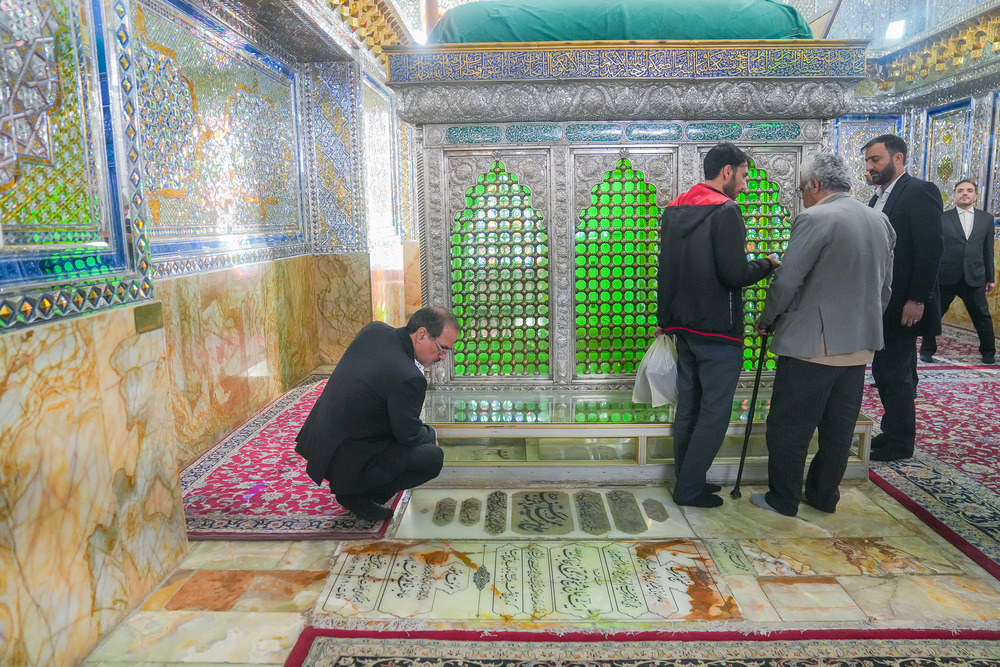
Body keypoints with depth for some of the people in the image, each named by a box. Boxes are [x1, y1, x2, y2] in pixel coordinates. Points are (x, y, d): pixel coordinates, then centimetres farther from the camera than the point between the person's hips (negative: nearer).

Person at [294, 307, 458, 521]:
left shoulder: (375, 329, -2)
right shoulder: (409, 378, -27)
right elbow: (409, 436, -14)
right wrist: (431, 435, 8)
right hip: (343, 459, -9)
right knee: (433, 457, -8)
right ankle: (355, 493, 1)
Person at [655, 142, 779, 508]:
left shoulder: (674, 210, 11)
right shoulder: (726, 210, -14)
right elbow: (735, 274, -20)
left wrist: (665, 319, 21)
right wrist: (767, 264, 0)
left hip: (684, 327, 8)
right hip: (718, 331, -8)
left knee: (688, 407, 15)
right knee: (714, 412, 2)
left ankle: (686, 480, 24)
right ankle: (689, 488, 8)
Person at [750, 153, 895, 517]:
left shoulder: (814, 219, -14)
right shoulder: (880, 221, 10)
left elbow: (786, 280, -15)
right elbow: (885, 286, 15)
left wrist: (766, 320, 0)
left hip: (813, 342, -8)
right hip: (860, 343, 8)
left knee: (789, 425, 5)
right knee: (839, 427, 16)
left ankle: (783, 498, 15)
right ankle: (824, 495, 29)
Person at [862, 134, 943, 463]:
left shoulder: (920, 191, -10)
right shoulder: (878, 199, 16)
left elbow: (931, 249, -17)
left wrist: (917, 299, -21)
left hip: (904, 305, -8)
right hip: (879, 305, 8)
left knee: (896, 373, 0)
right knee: (884, 372, 13)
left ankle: (899, 443, 13)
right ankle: (892, 432, 25)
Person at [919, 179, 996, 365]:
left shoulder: (986, 219, 11)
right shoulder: (942, 218, 3)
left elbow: (988, 250, 12)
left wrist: (990, 278, 11)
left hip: (974, 278, 2)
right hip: (945, 277, -2)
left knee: (982, 316, 7)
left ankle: (988, 353, 23)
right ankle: (927, 350, 17)